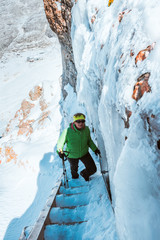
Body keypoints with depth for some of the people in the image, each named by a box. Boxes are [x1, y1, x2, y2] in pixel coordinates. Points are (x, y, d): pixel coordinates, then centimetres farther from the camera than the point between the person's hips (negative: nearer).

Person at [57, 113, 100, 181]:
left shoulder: (86, 129, -19)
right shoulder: (68, 131, -30)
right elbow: (60, 142, -12)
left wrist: (94, 149, -3)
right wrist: (60, 151, -20)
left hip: (84, 153, 2)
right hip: (72, 155, -2)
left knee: (93, 169, 2)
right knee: (74, 169, 25)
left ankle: (84, 174, 38)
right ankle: (75, 176, 64)